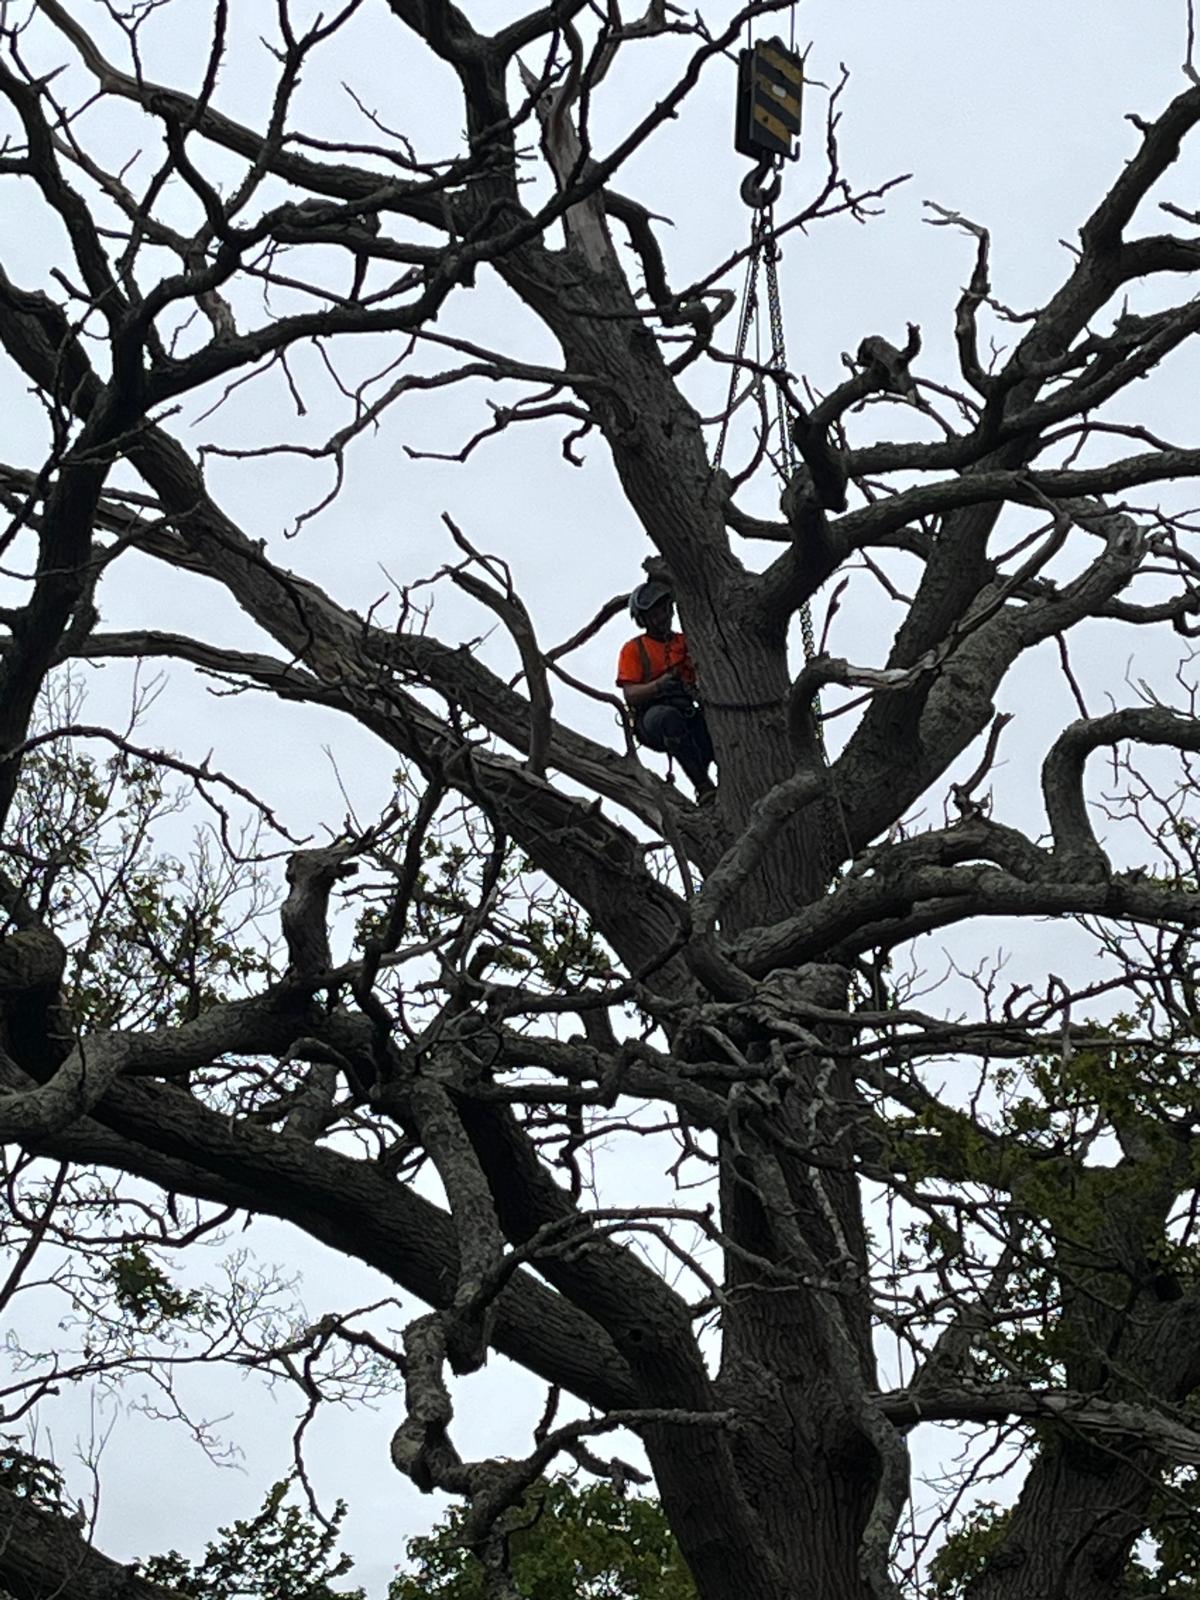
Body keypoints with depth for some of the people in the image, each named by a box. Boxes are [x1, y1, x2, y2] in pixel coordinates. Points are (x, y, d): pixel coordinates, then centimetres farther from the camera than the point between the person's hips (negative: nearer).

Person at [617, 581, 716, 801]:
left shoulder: (686, 643, 21)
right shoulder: (634, 649, 10)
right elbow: (630, 695, -2)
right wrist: (658, 686, -22)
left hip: (688, 715, 4)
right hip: (650, 718, -4)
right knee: (669, 716, -40)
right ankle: (703, 786, -45)